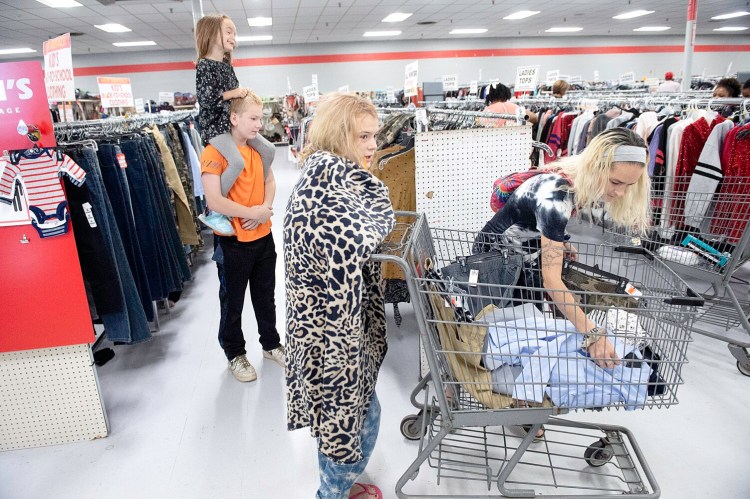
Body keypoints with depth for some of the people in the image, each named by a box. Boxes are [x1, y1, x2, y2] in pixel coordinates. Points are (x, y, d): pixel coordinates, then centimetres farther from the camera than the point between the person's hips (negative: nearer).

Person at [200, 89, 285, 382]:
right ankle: (234, 354, 31)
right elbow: (213, 200, -25)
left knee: (266, 295, 20)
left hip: (263, 235, 6)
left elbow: (269, 180, 13)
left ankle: (271, 344, 39)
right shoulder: (214, 153, -18)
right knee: (233, 301, 12)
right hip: (234, 240, -6)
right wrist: (251, 213, -18)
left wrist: (265, 209, -7)